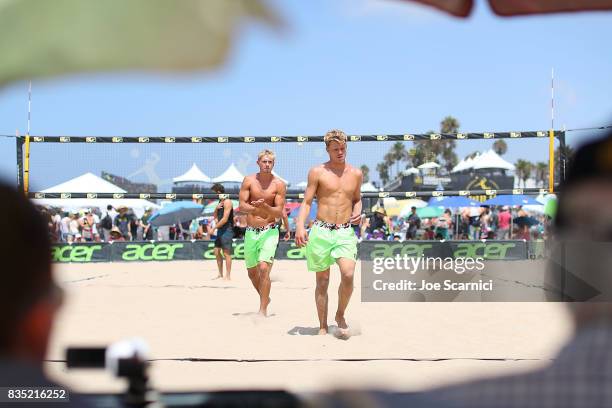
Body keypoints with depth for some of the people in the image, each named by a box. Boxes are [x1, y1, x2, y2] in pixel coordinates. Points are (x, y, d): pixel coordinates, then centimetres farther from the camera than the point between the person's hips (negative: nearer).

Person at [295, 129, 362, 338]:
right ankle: (323, 327, 17)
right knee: (322, 281, 5)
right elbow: (306, 202, -2)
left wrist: (357, 212, 3)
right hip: (321, 231, -1)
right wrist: (300, 226, -16)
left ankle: (340, 315, 5)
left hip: (345, 232, 1)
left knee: (348, 275, -19)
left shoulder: (356, 174, 11)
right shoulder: (317, 172, 1)